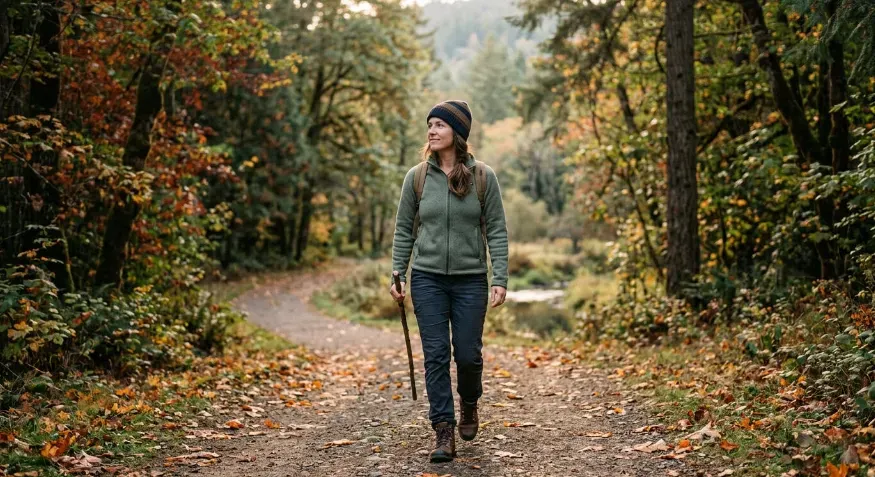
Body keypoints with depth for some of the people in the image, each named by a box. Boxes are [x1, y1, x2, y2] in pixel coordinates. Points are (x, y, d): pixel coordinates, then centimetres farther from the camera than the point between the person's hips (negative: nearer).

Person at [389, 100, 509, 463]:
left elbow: (496, 230, -2)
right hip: (427, 279, 1)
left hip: (470, 280, -1)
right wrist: (397, 276, 2)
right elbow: (403, 230, 7)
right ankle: (444, 432, 5)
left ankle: (469, 404, 36)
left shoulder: (483, 176, -3)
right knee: (436, 355, -2)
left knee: (468, 354, 4)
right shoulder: (417, 176, 2)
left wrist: (500, 279, -8)